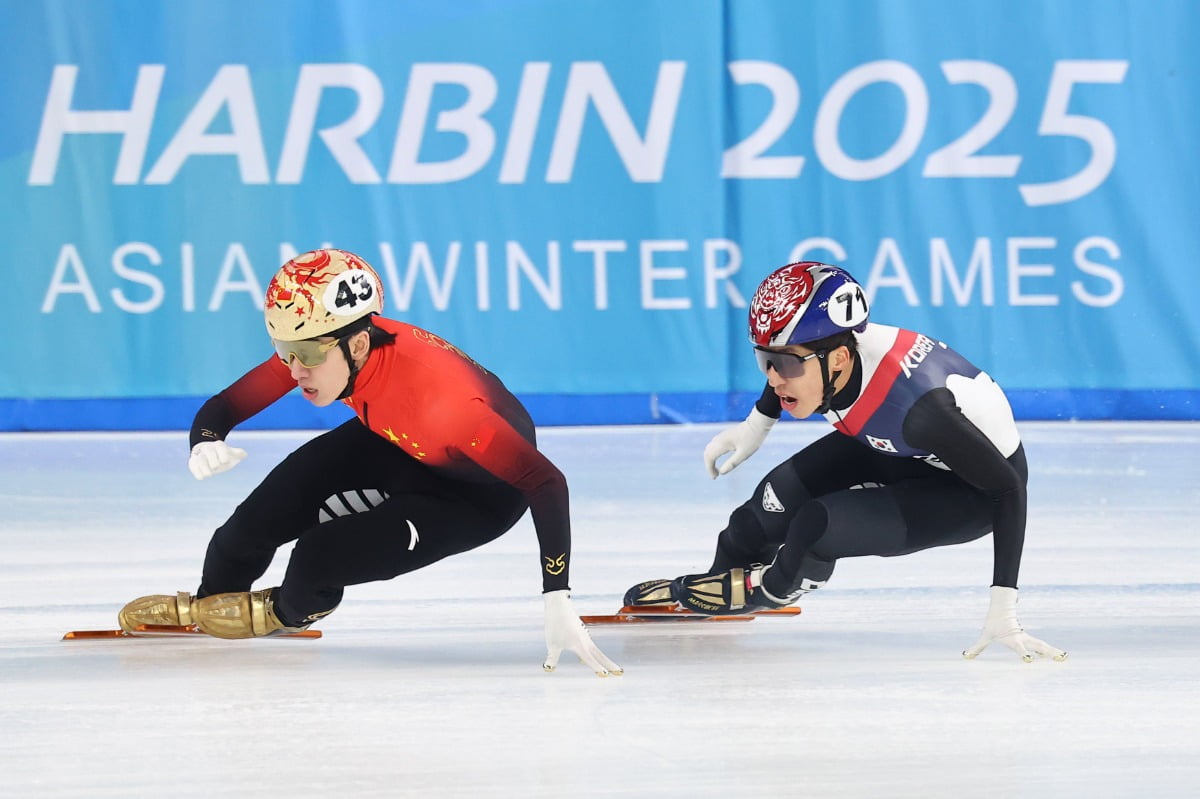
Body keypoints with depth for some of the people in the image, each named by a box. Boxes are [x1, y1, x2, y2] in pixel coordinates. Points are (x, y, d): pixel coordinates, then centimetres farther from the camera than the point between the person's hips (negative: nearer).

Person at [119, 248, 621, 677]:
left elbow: (547, 484, -41)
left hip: (479, 492, -6)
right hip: (396, 446, 6)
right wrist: (206, 443, -38)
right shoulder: (320, 345, -24)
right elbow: (224, 408, -13)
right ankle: (210, 600, 26)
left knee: (323, 556, -21)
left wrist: (558, 602, -47)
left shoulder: (437, 394, -42)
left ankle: (289, 610, 17)